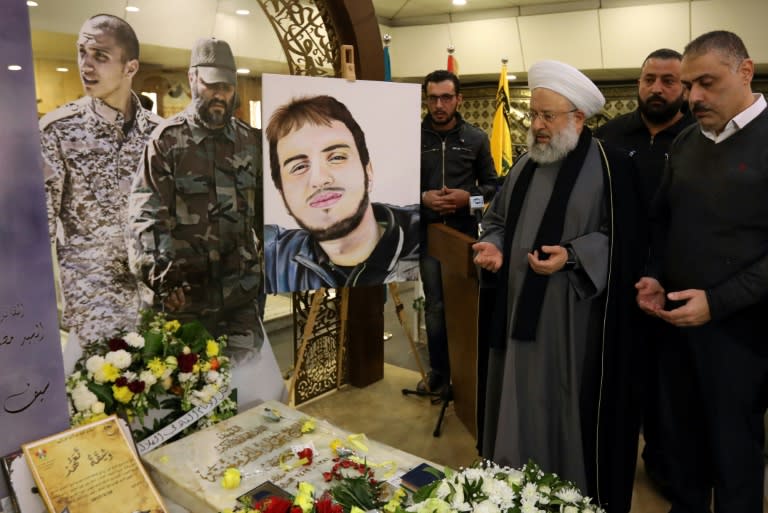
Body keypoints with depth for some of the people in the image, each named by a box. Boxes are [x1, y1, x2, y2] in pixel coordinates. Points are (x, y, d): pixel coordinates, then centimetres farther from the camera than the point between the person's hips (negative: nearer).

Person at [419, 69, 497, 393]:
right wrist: (422, 198, -14)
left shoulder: (476, 138, 1)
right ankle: (439, 371, 21)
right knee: (435, 305, 6)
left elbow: (491, 185, 6)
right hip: (428, 234, 0)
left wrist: (469, 196, -13)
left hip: (466, 233, 1)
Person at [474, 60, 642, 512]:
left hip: (574, 319, -6)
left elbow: (620, 238, -10)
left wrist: (571, 256, -22)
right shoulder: (524, 167, 12)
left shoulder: (610, 167, -8)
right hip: (520, 308, 6)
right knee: (520, 400, 14)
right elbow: (499, 219, 18)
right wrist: (495, 247, -2)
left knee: (567, 405, 4)